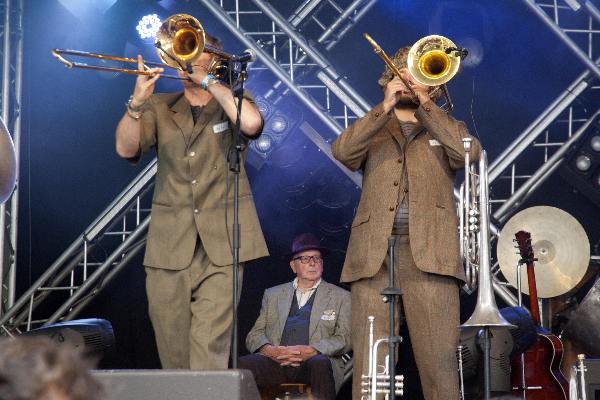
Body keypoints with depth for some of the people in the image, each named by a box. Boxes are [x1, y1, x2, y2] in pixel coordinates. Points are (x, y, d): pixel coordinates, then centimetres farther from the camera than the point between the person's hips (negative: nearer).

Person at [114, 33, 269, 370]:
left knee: (210, 344, -12)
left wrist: (207, 80, -9)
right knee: (173, 348, 5)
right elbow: (126, 148, 1)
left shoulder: (233, 103, 11)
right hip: (170, 243, 3)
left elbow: (251, 123, -13)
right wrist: (137, 102, -14)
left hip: (221, 244, -2)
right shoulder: (160, 107, 16)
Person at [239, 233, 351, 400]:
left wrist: (309, 351, -12)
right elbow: (255, 335, 15)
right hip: (276, 361, 1)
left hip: (315, 361, -1)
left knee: (320, 363, -38)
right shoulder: (273, 295, 24)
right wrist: (270, 350, -10)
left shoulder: (341, 297, 18)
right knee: (242, 364, -30)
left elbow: (344, 339, 6)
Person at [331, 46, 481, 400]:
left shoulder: (446, 129, 22)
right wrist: (385, 107, -3)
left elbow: (469, 152, -1)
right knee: (370, 358, -6)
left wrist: (424, 106, 0)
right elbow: (342, 151, 1)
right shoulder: (372, 129, 23)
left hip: (429, 251, -1)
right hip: (374, 251, 1)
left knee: (439, 356, -9)